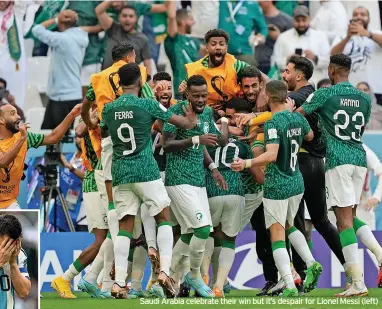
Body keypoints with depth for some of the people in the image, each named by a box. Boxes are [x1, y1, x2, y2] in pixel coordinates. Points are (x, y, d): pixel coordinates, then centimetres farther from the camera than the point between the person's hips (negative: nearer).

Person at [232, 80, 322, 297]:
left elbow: (271, 155, -29)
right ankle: (311, 263, 9)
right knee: (289, 226, 28)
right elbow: (310, 136, 27)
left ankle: (290, 287, -13)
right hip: (297, 183, 7)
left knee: (277, 236, -4)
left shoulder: (273, 123, -17)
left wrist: (247, 163, -35)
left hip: (276, 187, -7)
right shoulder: (298, 119, 4)